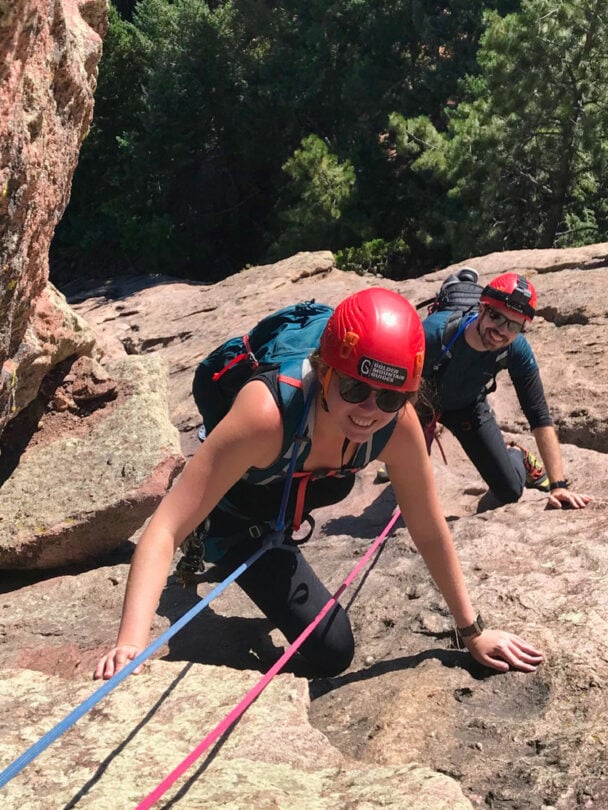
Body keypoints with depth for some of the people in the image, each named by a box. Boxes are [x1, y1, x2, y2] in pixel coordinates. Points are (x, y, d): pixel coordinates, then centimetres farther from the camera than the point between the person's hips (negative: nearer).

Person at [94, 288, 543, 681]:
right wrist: (131, 645, -55)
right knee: (332, 652, -7)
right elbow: (166, 528, -45)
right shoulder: (267, 413, -46)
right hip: (234, 514, -4)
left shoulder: (398, 424, -32)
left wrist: (472, 631, -10)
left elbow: (430, 533, -17)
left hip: (287, 505, 5)